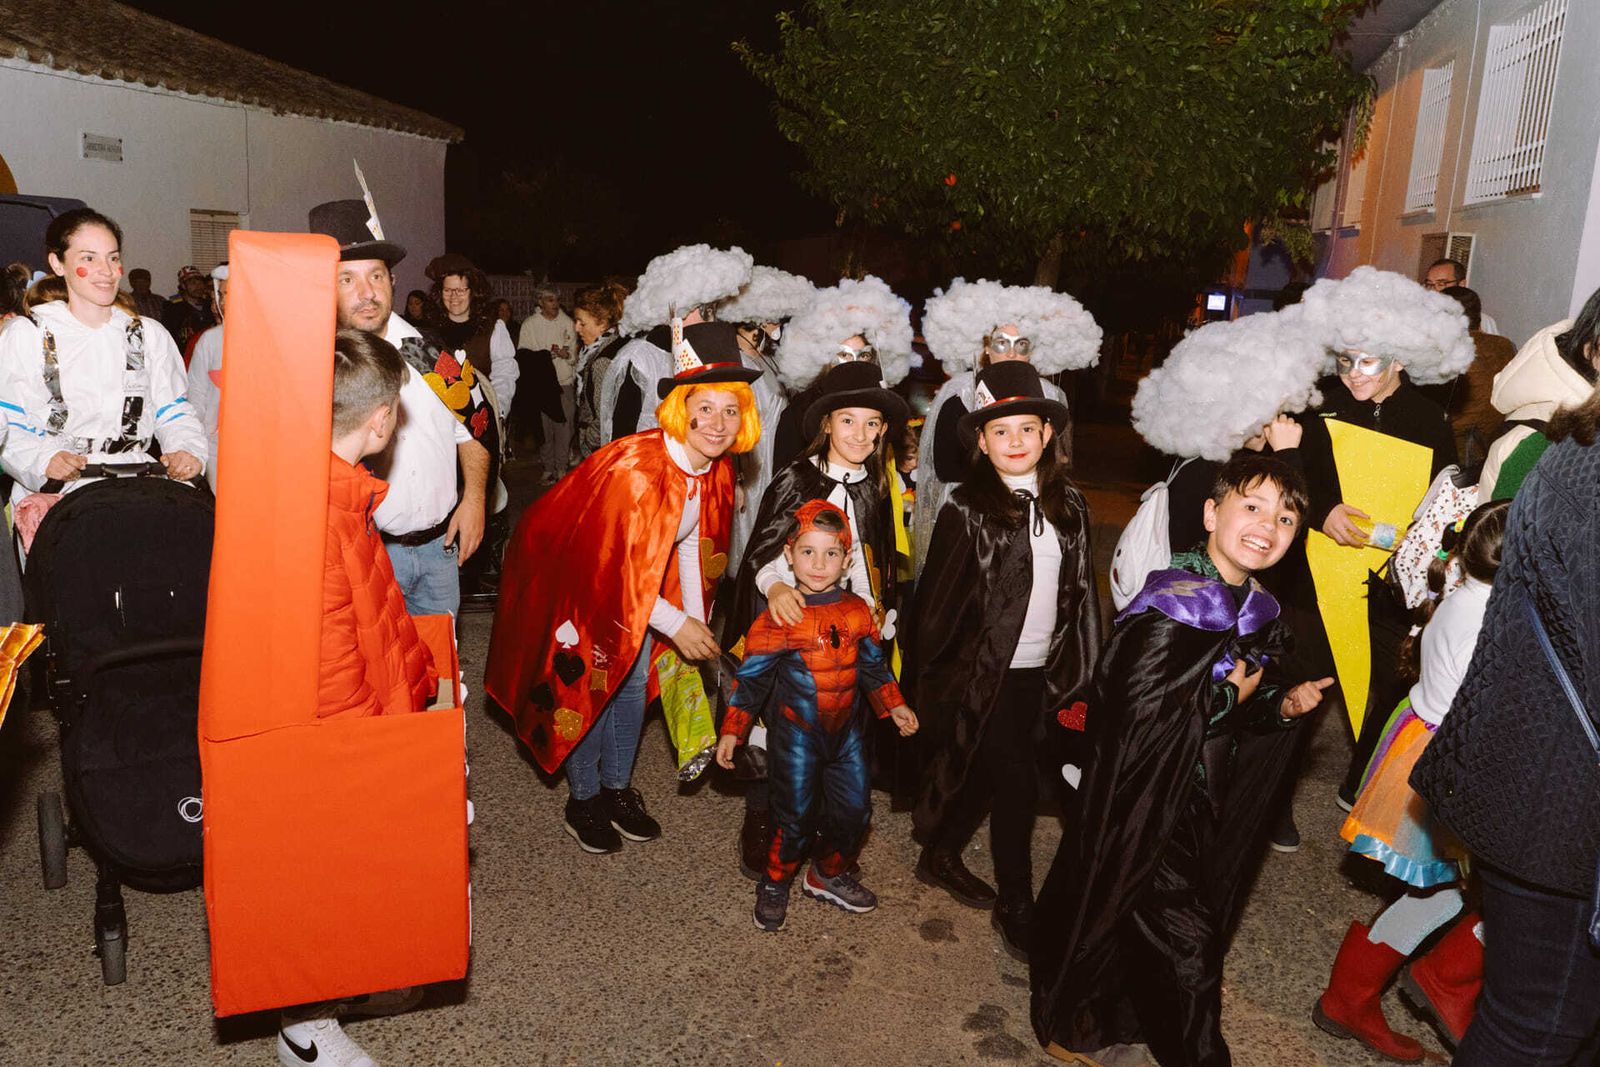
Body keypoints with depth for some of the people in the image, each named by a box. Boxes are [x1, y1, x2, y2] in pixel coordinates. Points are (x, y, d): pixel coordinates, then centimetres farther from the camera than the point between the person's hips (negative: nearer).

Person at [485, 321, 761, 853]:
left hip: (641, 576, 7)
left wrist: (697, 621, -4)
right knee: (588, 684, 0)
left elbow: (690, 545, 0)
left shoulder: (716, 471, -13)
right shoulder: (635, 467, -36)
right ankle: (583, 799, 20)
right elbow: (615, 567, -31)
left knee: (634, 679, 13)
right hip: (576, 573, -7)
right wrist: (675, 624, -27)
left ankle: (617, 788, 31)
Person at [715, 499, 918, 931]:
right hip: (797, 733, -4)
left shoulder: (858, 612, -2)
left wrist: (893, 705, 12)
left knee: (855, 810, 11)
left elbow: (873, 664, 13)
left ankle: (829, 875, 36)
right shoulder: (779, 619, -15)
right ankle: (774, 885, 27)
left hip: (846, 730, 5)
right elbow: (751, 677, -10)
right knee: (797, 817, 3)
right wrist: (732, 731, -9)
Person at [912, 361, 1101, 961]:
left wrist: (1081, 667, 7)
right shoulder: (968, 510, -12)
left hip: (1040, 669, 5)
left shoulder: (1068, 505, 3)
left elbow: (1082, 591, 7)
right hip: (984, 670, -5)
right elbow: (938, 598, -10)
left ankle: (941, 857, 39)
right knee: (1017, 783, -2)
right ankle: (1015, 905, 16)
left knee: (989, 774, 17)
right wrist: (930, 680, -7)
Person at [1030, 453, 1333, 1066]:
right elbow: (1137, 715, -30)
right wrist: (1229, 695, -20)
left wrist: (1283, 704, -4)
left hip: (1200, 803, 9)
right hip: (1140, 805, -8)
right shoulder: (1176, 605, -25)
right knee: (1185, 943, 3)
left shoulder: (1259, 611, 3)